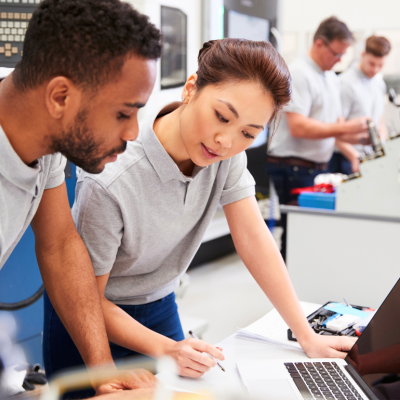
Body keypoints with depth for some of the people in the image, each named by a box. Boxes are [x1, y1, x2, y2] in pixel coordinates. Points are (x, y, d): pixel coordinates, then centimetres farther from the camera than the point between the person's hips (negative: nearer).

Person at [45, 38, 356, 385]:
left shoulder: (226, 154, -18)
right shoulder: (109, 184, -35)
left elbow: (253, 238, -15)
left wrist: (308, 337, -16)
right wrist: (163, 349, -33)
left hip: (159, 305, 5)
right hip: (98, 319, -4)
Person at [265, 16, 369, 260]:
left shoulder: (332, 78, 16)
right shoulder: (298, 74, -13)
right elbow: (298, 127, -23)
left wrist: (357, 136, 0)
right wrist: (346, 128, -21)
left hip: (319, 167, 9)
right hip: (294, 167, -9)